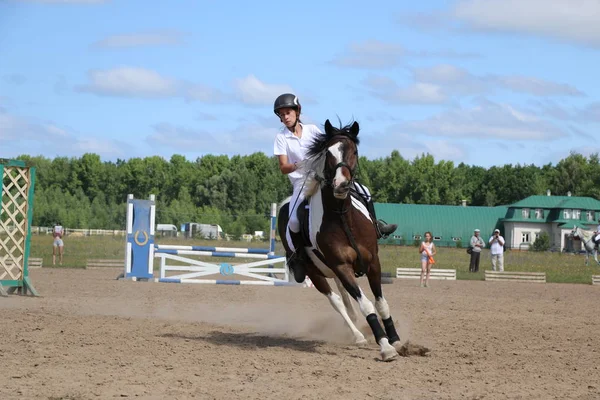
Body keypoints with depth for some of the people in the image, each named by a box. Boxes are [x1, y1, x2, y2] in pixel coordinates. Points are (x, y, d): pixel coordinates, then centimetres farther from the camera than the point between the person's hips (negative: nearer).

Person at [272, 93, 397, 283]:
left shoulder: (311, 130, 2)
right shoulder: (281, 138, -3)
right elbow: (283, 167, -9)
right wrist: (298, 165, -30)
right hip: (301, 183, -3)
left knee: (363, 192, -7)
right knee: (294, 220, -27)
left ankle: (375, 227, 15)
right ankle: (295, 256, -3)